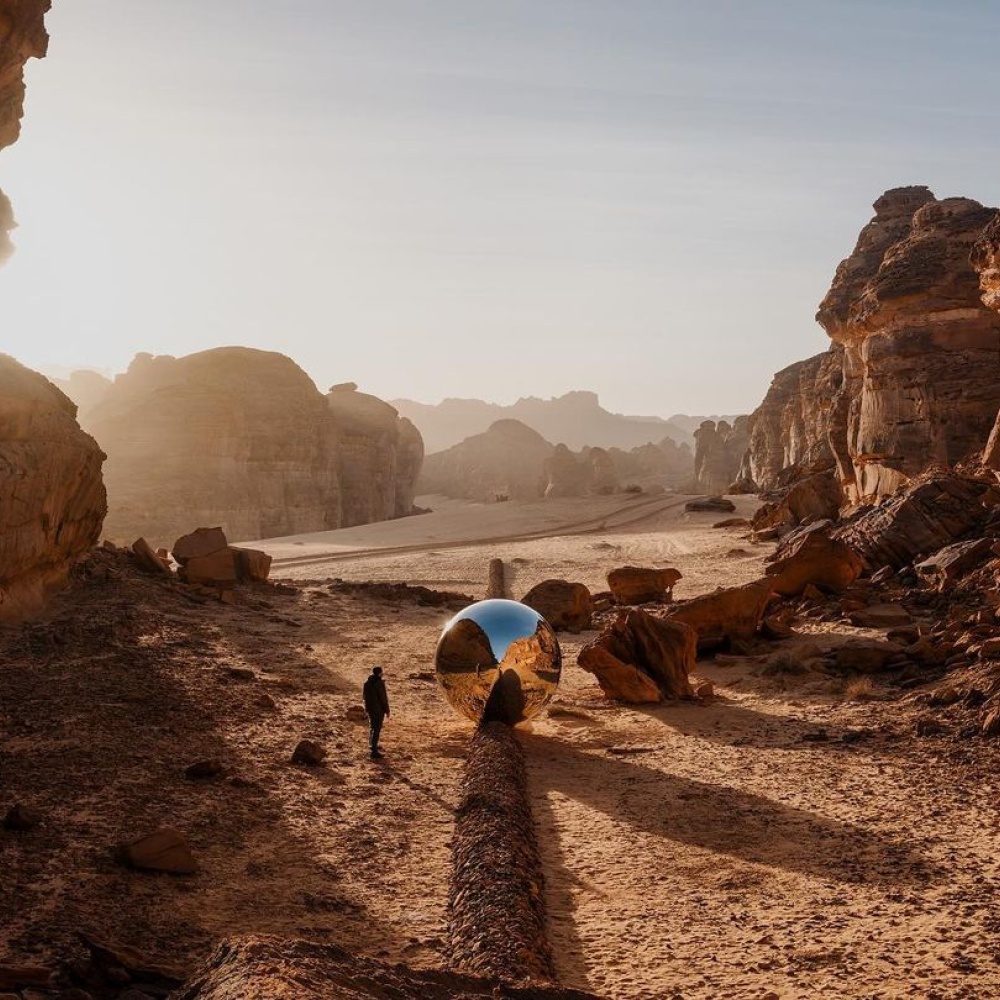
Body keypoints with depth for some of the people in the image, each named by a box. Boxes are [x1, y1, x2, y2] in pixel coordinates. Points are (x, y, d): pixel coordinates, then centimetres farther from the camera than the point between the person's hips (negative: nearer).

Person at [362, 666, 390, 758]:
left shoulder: (367, 683, 3)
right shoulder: (380, 683, -21)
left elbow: (365, 696, 11)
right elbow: (383, 698, -18)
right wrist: (387, 710, -9)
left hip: (370, 708, 8)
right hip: (379, 709, -8)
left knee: (372, 726, 24)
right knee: (377, 729, -4)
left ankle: (372, 745, 40)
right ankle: (374, 751, -6)